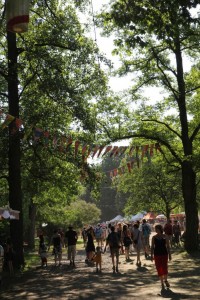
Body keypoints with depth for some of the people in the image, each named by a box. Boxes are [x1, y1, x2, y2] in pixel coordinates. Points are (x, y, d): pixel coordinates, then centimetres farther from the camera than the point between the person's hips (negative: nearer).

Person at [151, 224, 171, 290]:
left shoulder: (165, 236, -1)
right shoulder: (154, 237, 2)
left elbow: (168, 246, 2)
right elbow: (152, 247, 5)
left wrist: (169, 254, 0)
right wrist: (152, 255, 0)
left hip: (164, 253, -1)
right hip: (157, 254, 1)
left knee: (165, 268, -7)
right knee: (159, 269, 2)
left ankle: (165, 280, 20)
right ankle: (162, 283, 16)